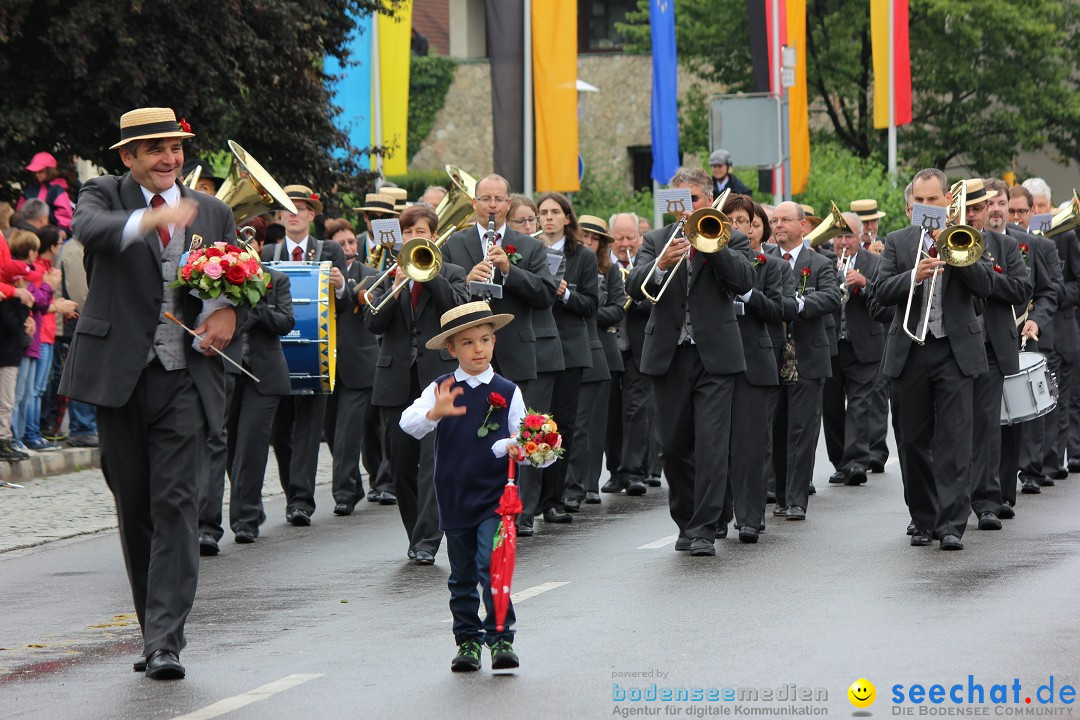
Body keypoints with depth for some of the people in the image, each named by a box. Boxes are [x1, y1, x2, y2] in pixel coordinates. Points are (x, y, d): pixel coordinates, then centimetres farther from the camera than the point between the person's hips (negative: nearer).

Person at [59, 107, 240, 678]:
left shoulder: (212, 213, 12)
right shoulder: (105, 196, 3)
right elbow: (88, 227, -20)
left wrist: (228, 310, -3)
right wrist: (149, 221, -40)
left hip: (184, 378, 0)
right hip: (119, 373, 0)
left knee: (175, 502, -10)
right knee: (134, 504, 8)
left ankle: (165, 640, -14)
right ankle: (155, 628, 20)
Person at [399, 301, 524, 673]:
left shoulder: (507, 392, 0)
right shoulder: (440, 389, 0)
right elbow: (408, 423, -14)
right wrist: (435, 412, -35)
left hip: (495, 498, -2)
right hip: (454, 498, 2)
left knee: (491, 566, -15)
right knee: (462, 576, 11)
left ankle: (501, 638, -9)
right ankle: (467, 640, 22)